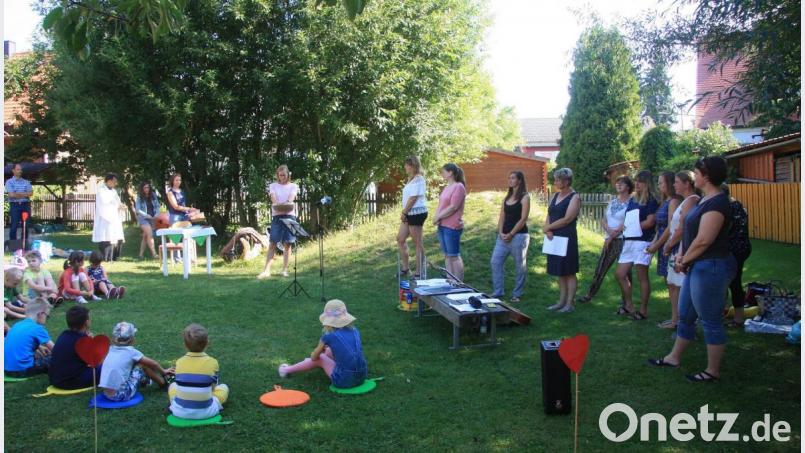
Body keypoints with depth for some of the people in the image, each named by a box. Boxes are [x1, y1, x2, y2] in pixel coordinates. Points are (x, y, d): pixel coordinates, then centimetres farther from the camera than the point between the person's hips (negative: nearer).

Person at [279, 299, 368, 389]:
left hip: (344, 381, -5)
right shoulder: (355, 331, 6)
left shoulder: (328, 336, -7)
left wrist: (319, 350, 32)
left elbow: (314, 357, 9)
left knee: (319, 358, 22)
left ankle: (287, 370, 40)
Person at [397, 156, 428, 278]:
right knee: (400, 239, 12)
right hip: (410, 213, 10)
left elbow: (413, 198, -17)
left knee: (417, 243, -3)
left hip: (417, 213, -10)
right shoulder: (412, 179, 16)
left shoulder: (418, 179, -14)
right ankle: (405, 268, 22)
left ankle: (419, 272, 5)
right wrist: (404, 213, 7)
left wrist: (404, 212, -12)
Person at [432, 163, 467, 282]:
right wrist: (436, 217, -2)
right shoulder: (446, 187, 15)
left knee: (454, 256, -4)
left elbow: (453, 207, -17)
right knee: (447, 255, 11)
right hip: (442, 226, 9)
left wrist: (438, 217, -11)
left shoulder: (459, 187, -11)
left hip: (452, 227, -9)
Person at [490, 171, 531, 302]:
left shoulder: (524, 198, -5)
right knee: (495, 262, 1)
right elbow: (502, 217, 11)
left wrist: (511, 234, -14)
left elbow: (523, 219, -11)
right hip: (504, 236, 7)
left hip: (519, 235, -6)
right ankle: (497, 292, 10)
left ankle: (517, 294, 15)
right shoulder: (507, 198, 14)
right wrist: (501, 232, -4)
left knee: (519, 266, 4)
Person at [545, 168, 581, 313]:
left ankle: (569, 304, 5)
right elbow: (549, 215, 12)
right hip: (554, 239, 7)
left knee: (569, 273, 0)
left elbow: (567, 219, -17)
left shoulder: (574, 198, -9)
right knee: (560, 272, 12)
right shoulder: (556, 195, 14)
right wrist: (548, 229, -8)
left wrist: (548, 227, -9)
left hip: (567, 239, -7)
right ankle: (562, 301, 20)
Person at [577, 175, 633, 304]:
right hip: (609, 240, 6)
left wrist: (613, 235, -12)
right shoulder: (612, 201, 15)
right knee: (600, 269, 10)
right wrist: (609, 230, -9)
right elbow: (603, 219, 10)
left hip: (622, 240, -6)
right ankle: (589, 295, 19)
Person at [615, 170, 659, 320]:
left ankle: (643, 310, 7)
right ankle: (628, 305, 20)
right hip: (629, 241, 8)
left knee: (642, 277, -2)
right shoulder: (633, 200, 16)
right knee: (620, 274, 6)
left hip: (643, 242, -8)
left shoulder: (652, 201, -6)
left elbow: (650, 222, -14)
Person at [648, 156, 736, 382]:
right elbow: (689, 232, 16)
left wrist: (684, 261, -9)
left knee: (711, 321, 2)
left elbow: (704, 240, -22)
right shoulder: (704, 200, 13)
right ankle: (674, 358, 33)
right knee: (685, 315, 19)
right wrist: (681, 256, 3)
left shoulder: (717, 203, -19)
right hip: (697, 267, 10)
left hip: (711, 267, -10)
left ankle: (713, 371, 14)